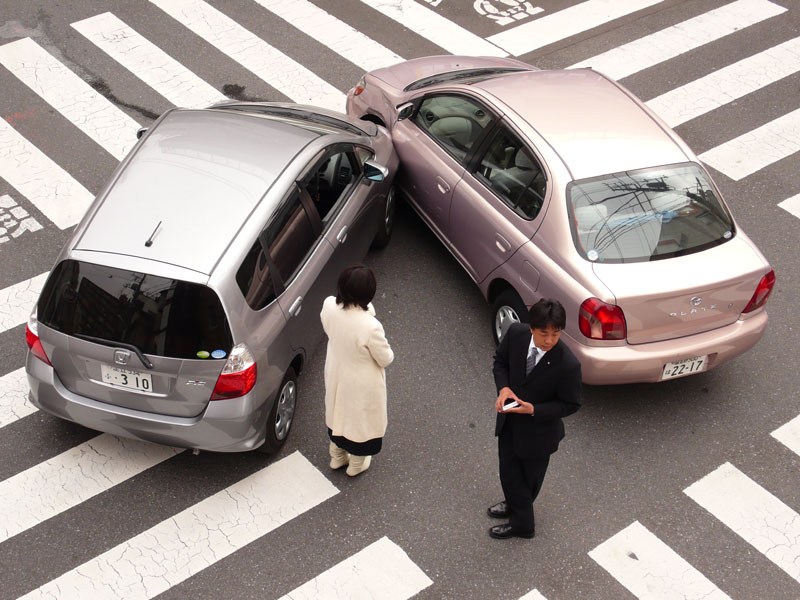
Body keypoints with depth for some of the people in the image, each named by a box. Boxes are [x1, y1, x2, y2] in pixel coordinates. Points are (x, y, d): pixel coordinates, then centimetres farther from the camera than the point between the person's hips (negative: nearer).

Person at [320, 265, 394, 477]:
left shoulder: (329, 306, -24)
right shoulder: (370, 327, -40)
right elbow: (386, 359, -21)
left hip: (336, 375, 5)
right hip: (362, 384, -5)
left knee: (338, 412, 32)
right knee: (360, 418, 25)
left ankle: (337, 457, 57)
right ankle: (356, 464, 51)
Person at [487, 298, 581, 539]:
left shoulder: (568, 365, -33)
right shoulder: (516, 333, -21)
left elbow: (570, 405, -18)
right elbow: (500, 360, -1)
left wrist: (534, 410, -29)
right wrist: (503, 387, -19)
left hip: (538, 429, -4)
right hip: (509, 419, 4)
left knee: (530, 477, 20)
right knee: (508, 469, 22)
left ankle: (521, 522, 46)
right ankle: (515, 504, 52)